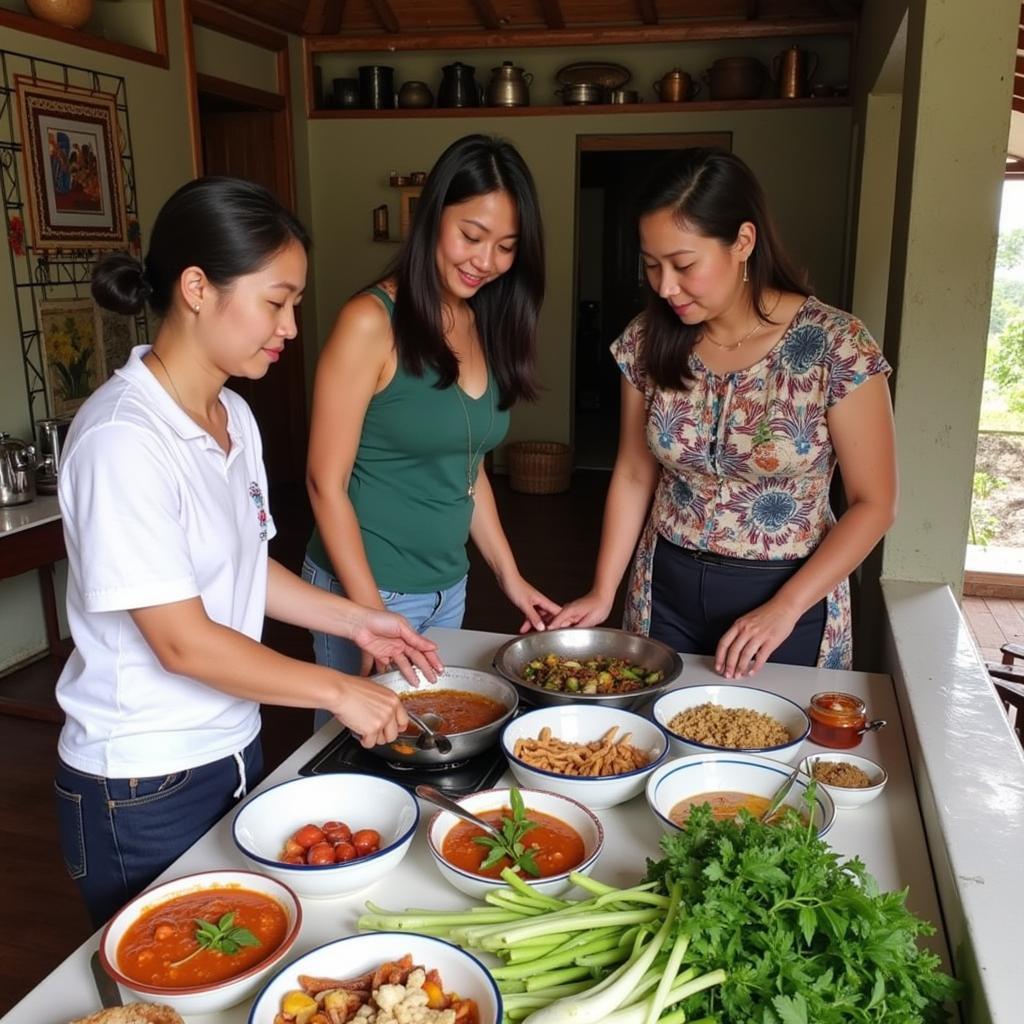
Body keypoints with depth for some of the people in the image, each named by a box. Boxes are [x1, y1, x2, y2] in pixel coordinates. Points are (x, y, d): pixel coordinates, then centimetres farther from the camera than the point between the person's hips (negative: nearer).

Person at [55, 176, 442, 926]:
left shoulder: (233, 416, 1)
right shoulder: (123, 440, -24)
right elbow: (183, 641, -23)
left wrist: (355, 621, 3)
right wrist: (338, 691, -17)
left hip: (233, 749, 7)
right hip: (143, 788, -7)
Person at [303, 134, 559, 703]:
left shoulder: (484, 326, 4)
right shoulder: (371, 322, -17)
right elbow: (326, 481, -15)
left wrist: (510, 576, 10)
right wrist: (372, 615, -17)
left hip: (449, 587, 7)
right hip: (365, 588, -7)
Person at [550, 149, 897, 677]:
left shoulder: (835, 345, -17)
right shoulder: (648, 341, -6)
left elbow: (874, 503, -11)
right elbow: (634, 474, 2)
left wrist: (783, 609, -18)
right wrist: (602, 593, -4)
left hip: (791, 594, -3)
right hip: (666, 591, 3)